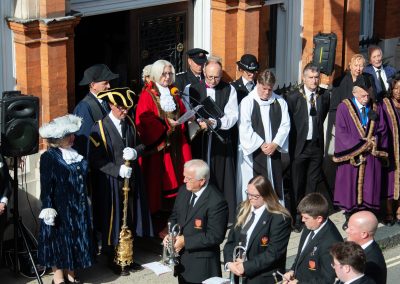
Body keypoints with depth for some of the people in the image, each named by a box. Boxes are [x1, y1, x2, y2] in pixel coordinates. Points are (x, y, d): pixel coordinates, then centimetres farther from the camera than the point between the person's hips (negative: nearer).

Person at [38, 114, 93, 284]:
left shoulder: (76, 154, 8)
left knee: (76, 240, 11)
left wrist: (84, 205, 19)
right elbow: (46, 187, -14)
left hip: (78, 208, 7)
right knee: (59, 241, 2)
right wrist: (48, 209, -18)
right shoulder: (48, 158, -12)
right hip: (60, 209, -7)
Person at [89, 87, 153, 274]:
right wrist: (117, 170, -23)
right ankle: (112, 258, 19)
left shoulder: (130, 123, 5)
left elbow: (141, 145, 13)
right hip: (110, 182, -5)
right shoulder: (100, 127, -12)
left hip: (131, 180, 5)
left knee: (130, 218, 10)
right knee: (112, 219, 5)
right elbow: (95, 159, -15)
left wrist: (136, 151, -10)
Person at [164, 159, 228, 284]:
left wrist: (185, 241, -20)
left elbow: (215, 236, -21)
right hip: (182, 260, 7)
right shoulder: (184, 190, 2)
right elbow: (174, 217, 15)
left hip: (202, 264, -7)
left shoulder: (216, 202, -21)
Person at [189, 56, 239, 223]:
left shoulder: (229, 90, 8)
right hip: (199, 140, 0)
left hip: (221, 140, 0)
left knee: (223, 178, 1)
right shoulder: (193, 89, 8)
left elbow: (233, 115, -2)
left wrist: (215, 123, -17)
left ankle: (227, 216, 7)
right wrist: (199, 123, -18)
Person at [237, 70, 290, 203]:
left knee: (275, 185, 6)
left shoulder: (280, 102, 6)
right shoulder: (247, 102, -4)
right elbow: (245, 128, -9)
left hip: (274, 151, 3)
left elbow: (285, 125, 3)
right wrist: (261, 144, -12)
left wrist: (275, 144, -10)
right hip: (253, 151, -3)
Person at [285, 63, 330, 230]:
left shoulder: (324, 95, -1)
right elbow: (288, 121, -2)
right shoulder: (293, 97, -10)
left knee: (312, 182, 10)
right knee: (297, 184, 5)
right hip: (299, 146, -3)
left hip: (316, 144, 3)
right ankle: (296, 218, 13)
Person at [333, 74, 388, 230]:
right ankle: (348, 218, 15)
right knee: (350, 189, 3)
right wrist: (362, 144, -14)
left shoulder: (376, 108, 5)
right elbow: (342, 133, -10)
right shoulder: (344, 108, -5)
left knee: (368, 189, 3)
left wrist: (374, 141, -14)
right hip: (351, 156, -2)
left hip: (371, 157, 2)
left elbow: (382, 131, 7)